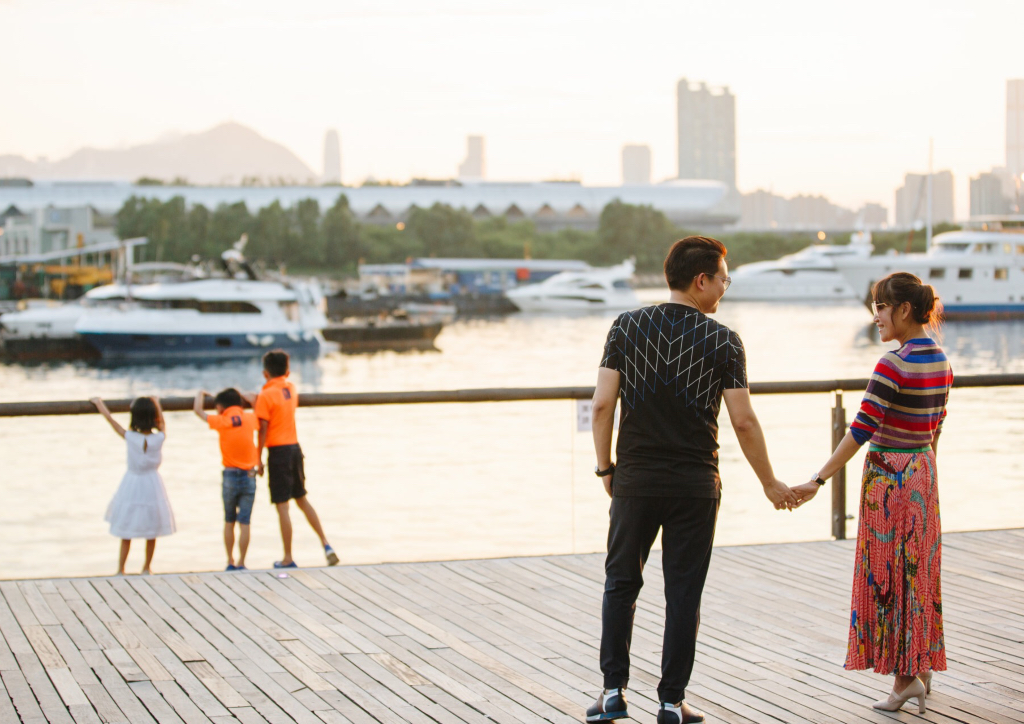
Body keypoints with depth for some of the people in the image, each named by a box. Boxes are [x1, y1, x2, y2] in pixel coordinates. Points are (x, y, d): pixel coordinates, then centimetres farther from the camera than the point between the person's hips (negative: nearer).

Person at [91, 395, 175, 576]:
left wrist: (99, 404, 12)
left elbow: (111, 419, -3)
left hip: (132, 485, -1)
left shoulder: (130, 437, -17)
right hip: (152, 485, 1)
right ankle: (147, 567, 26)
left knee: (126, 533, 9)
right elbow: (162, 424, 10)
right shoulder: (159, 439, -14)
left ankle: (121, 569, 12)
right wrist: (157, 405, 24)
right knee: (152, 532, 15)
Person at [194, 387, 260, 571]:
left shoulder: (221, 421, -7)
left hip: (230, 475, -1)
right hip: (249, 475, 1)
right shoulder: (250, 418, 1)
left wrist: (201, 394, 20)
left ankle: (230, 562, 14)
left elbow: (198, 410, 2)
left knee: (229, 522, 13)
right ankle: (241, 563, -1)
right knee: (244, 523, 1)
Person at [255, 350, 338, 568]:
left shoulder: (266, 395, -11)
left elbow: (263, 429, -13)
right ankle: (326, 545, 15)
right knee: (302, 499, 20)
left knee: (282, 506, -2)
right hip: (295, 447, 7)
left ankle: (288, 559, 2)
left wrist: (259, 460, -8)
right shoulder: (291, 388, 8)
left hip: (278, 451, -7)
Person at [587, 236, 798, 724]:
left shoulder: (627, 327, -1)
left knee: (621, 583, 14)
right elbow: (743, 421, -7)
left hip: (636, 479, 1)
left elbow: (602, 403, -4)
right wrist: (769, 484, 4)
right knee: (683, 593, 6)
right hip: (695, 484, -1)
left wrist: (605, 466, 8)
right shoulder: (722, 341, -6)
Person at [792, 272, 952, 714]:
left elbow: (861, 430, -22)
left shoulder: (894, 365, -19)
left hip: (889, 476, -8)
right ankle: (923, 667, 20)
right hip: (922, 475, 8)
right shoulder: (940, 362, 5)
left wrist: (819, 480, -21)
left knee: (890, 577, 2)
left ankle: (906, 677, 6)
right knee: (919, 575, 15)